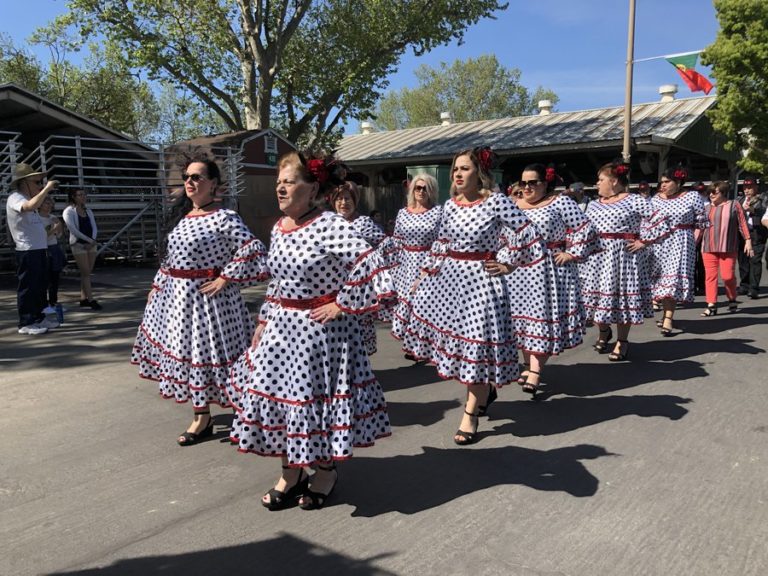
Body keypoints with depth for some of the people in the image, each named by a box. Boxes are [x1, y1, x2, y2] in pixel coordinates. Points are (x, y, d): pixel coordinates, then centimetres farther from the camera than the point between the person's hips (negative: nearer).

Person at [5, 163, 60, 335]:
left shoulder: (25, 198, 18)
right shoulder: (15, 198, -12)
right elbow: (31, 206, -36)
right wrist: (46, 188, -29)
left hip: (39, 249, 10)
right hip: (27, 251, -10)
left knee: (40, 285, 15)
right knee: (28, 287, -5)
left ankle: (39, 317, 25)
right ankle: (26, 323, 2)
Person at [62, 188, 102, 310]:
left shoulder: (88, 211, 13)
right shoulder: (69, 211, -5)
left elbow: (94, 227, 7)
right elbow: (73, 229, -13)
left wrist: (93, 241, -10)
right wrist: (89, 240, -16)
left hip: (91, 244, 6)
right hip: (78, 244, -6)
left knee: (87, 272, 6)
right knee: (85, 273, -7)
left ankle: (83, 299, 12)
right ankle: (91, 300, -8)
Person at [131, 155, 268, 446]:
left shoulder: (223, 217, -14)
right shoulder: (182, 216, 11)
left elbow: (253, 250, -23)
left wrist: (225, 279, -20)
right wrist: (157, 286, 18)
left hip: (205, 297, -8)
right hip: (176, 295, 9)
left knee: (203, 351, 0)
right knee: (185, 351, 15)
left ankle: (203, 418, 15)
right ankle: (201, 411, 30)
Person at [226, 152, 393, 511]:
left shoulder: (331, 227, -18)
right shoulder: (278, 228, 7)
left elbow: (370, 269, -26)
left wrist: (341, 306, -19)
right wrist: (263, 322, 16)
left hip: (320, 330, -7)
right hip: (281, 328, 8)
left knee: (319, 397, 6)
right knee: (277, 394, 12)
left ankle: (326, 470, 32)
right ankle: (291, 472, 32)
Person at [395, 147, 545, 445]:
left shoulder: (497, 202, -13)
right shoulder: (449, 205, 6)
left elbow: (529, 238, -10)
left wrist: (507, 265, -6)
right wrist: (424, 275, 14)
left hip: (481, 281, -6)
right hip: (449, 279, 7)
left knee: (478, 347, 1)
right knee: (452, 339, 10)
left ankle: (471, 415, 16)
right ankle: (484, 391, 34)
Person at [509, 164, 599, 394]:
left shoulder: (560, 202, -4)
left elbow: (585, 230, -7)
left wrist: (571, 254, -11)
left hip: (548, 270, -5)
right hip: (519, 270, 5)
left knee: (543, 316, -4)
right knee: (522, 314, 8)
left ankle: (535, 372, 1)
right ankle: (528, 364, 23)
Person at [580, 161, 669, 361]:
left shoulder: (635, 201, -5)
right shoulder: (593, 205, 13)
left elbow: (661, 223, -8)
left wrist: (642, 242, -9)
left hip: (623, 257, -5)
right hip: (596, 258, 5)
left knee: (622, 297, 1)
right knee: (597, 296, 8)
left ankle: (622, 341, 15)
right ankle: (604, 331, 34)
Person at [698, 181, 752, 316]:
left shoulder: (734, 205, 3)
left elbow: (742, 224, 4)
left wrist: (748, 240, -1)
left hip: (728, 247, -2)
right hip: (708, 248, 3)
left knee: (728, 275, -4)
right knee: (710, 275, -1)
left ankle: (732, 300, 21)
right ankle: (711, 305, 2)